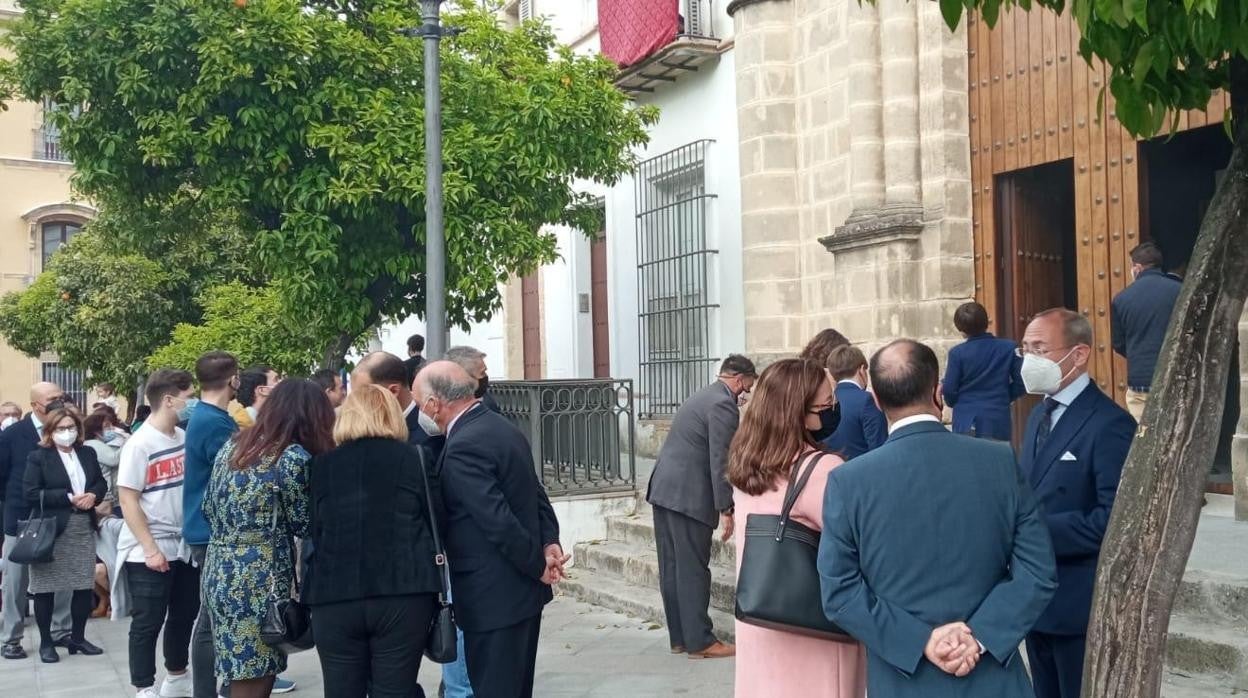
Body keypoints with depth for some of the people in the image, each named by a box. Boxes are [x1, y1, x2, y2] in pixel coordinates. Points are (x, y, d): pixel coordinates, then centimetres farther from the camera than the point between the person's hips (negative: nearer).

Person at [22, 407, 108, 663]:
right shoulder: (38, 457, -4)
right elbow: (32, 493, -12)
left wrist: (93, 495, -8)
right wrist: (69, 498, -18)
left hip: (84, 529, 5)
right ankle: (46, 642, 14)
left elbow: (101, 482, 15)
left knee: (84, 586, 5)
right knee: (46, 588, 2)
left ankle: (77, 638, 20)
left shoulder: (87, 454, 11)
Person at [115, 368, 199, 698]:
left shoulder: (184, 438, 5)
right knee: (148, 622, 3)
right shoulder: (140, 444, -13)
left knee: (184, 615, 16)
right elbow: (128, 500, -14)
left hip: (184, 545, 7)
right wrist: (150, 549, -17)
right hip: (150, 552, -7)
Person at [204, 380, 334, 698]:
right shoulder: (294, 457, -11)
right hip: (257, 581, -7)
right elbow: (303, 525, -3)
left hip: (219, 573, 7)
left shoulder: (232, 446, 10)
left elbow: (209, 509, 17)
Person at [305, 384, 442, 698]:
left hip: (334, 596, 2)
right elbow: (436, 524, 5)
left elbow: (312, 531, 11)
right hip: (403, 594, -1)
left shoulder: (321, 465, 8)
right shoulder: (413, 459, 4)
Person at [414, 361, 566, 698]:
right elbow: (536, 491, 11)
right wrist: (550, 542, -1)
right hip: (523, 589, 10)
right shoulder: (502, 427, 9)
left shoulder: (463, 447, -21)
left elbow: (499, 521, -24)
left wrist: (538, 566, -13)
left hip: (494, 596, -10)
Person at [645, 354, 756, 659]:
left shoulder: (702, 396, 19)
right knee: (693, 570, -3)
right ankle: (699, 641, 3)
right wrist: (726, 510, -13)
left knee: (672, 568, 11)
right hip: (688, 496, -9)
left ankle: (679, 636, 18)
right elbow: (720, 461, -16)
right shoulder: (723, 405, -11)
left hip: (663, 489, 9)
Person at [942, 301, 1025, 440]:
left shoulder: (957, 353, -7)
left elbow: (949, 391, -4)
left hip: (966, 423, -1)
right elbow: (1021, 383, -1)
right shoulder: (1009, 348, -2)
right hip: (999, 422, 2)